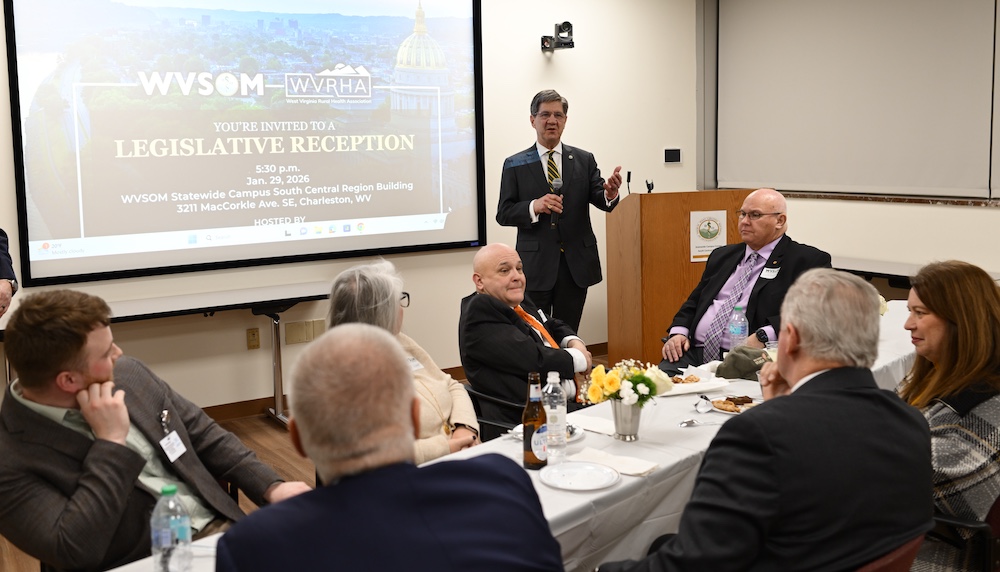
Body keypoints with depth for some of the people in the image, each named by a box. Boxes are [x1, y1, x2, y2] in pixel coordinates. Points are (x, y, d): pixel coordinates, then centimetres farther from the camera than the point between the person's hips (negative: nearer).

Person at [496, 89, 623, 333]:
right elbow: (503, 214, -2)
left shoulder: (584, 160, 7)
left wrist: (609, 193, -26)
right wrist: (534, 207, -20)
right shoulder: (515, 165, 2)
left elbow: (601, 201, -2)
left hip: (577, 264, 2)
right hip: (535, 266, -2)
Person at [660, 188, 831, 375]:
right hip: (694, 352, 5)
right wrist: (678, 332, 6)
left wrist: (763, 337, -22)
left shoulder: (807, 260, 3)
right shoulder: (722, 256, 24)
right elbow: (694, 302, 26)